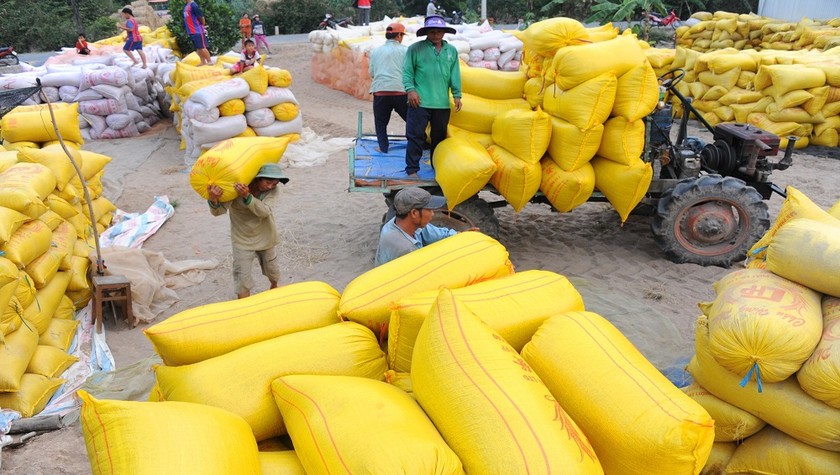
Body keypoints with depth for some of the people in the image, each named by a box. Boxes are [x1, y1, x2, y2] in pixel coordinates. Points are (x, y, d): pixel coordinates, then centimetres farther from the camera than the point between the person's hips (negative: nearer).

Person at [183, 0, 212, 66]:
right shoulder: (186, 6, 13)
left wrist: (203, 26, 0)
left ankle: (209, 62, 5)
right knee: (198, 48, 12)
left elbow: (201, 17, -14)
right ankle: (203, 63, 19)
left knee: (202, 47, -4)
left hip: (198, 31, -9)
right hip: (191, 32, 9)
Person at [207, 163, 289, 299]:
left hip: (265, 236, 3)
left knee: (272, 268, 23)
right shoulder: (236, 188, -26)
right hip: (242, 240, -3)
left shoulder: (271, 190, -17)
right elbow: (218, 211, -32)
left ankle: (274, 288, 55)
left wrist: (247, 196, -51)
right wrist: (214, 200, -55)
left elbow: (264, 211, -34)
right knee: (242, 277, -4)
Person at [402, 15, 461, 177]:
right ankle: (412, 169, 2)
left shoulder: (451, 50, 11)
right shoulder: (415, 49, 0)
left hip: (443, 103, 4)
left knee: (440, 137, 13)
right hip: (420, 102, -4)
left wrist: (457, 95, 6)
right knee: (416, 136, -4)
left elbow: (455, 75, 11)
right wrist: (410, 90, -13)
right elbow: (407, 71, -2)